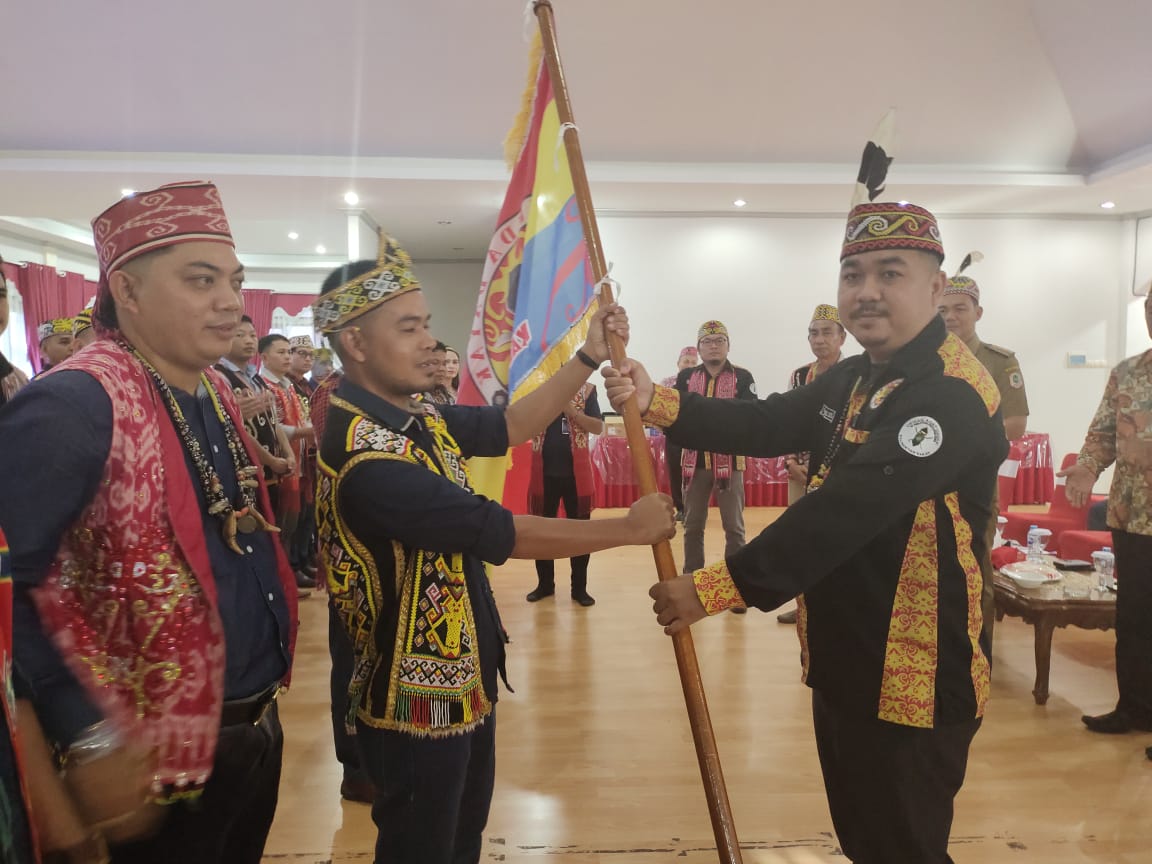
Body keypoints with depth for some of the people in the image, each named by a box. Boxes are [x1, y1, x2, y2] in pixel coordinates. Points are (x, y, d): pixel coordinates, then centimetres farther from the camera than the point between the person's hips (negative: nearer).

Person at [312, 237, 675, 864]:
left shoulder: (420, 418, 0)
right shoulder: (362, 453, -30)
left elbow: (510, 426, 9)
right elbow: (501, 533, -30)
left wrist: (589, 358, -2)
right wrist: (630, 528, -20)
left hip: (463, 680, 9)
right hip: (418, 699, -9)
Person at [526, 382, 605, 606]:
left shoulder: (586, 390, 0)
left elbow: (598, 427, -7)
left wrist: (572, 411, -20)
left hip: (576, 472, -1)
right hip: (545, 472, 1)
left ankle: (579, 587, 18)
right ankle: (545, 584, 26)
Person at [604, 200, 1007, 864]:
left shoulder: (954, 395, -22)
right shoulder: (853, 379, 10)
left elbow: (847, 511, -32)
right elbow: (765, 426, 0)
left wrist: (714, 588, -33)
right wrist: (656, 401, -14)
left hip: (916, 680, -8)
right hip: (843, 661, 9)